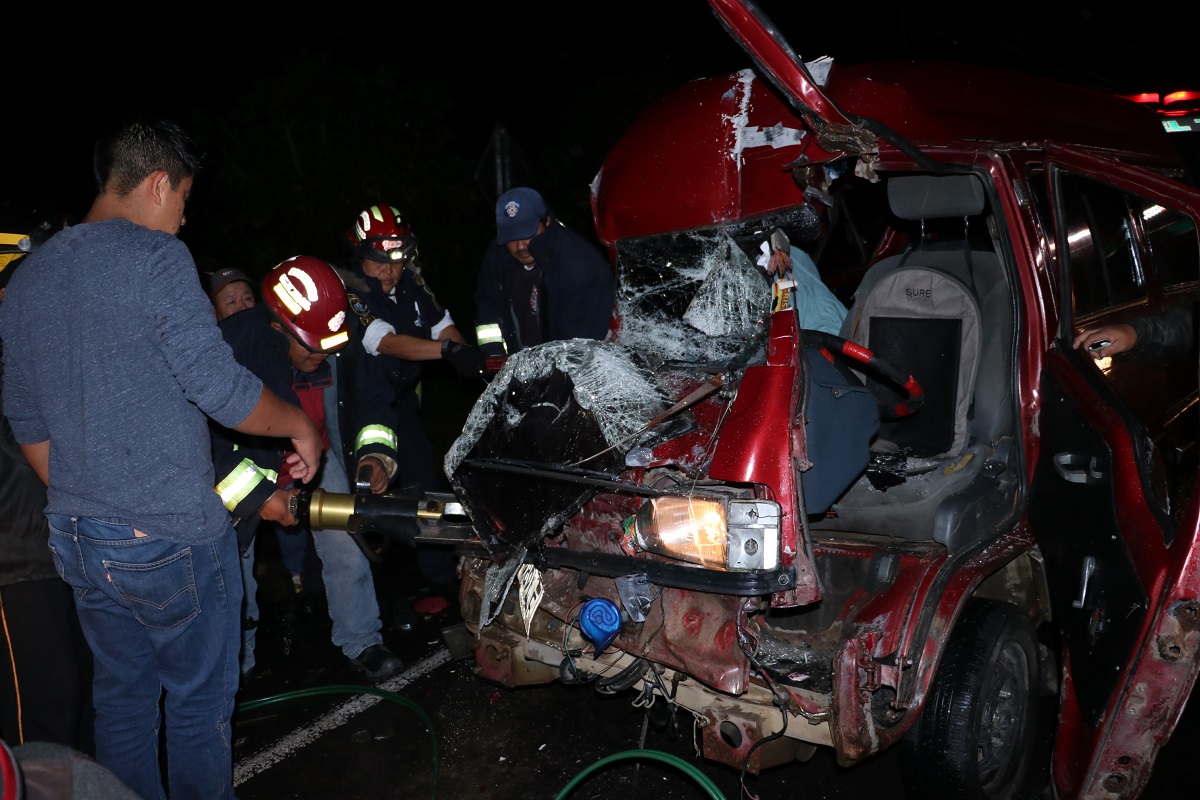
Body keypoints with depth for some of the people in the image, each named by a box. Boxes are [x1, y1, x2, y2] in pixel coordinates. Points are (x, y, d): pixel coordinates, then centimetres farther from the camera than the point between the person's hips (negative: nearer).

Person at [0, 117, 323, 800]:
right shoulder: (155, 257, -14)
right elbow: (221, 387, -19)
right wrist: (302, 426, -3)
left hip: (76, 540, 8)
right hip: (172, 538, -7)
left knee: (122, 700, 20)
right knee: (199, 706, 9)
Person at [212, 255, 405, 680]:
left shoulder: (342, 343, -18)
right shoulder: (231, 346, -32)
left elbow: (373, 398, -1)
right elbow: (209, 442, -28)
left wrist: (375, 451, -18)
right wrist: (258, 494, -31)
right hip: (247, 464, -3)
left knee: (347, 548, -3)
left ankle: (362, 642, 17)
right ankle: (238, 663, 27)